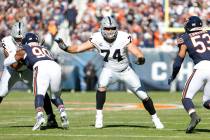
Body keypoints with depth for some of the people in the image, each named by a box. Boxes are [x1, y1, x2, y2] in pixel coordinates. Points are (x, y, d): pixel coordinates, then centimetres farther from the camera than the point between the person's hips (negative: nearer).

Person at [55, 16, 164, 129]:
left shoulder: (123, 37, -26)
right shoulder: (97, 39, -20)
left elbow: (137, 52, -33)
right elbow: (78, 48, -20)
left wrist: (141, 58, -55)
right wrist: (66, 48, -38)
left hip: (126, 71, 0)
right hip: (109, 70, 0)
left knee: (143, 96, -1)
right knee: (102, 86, -31)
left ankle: (154, 118, 24)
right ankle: (99, 116, -17)